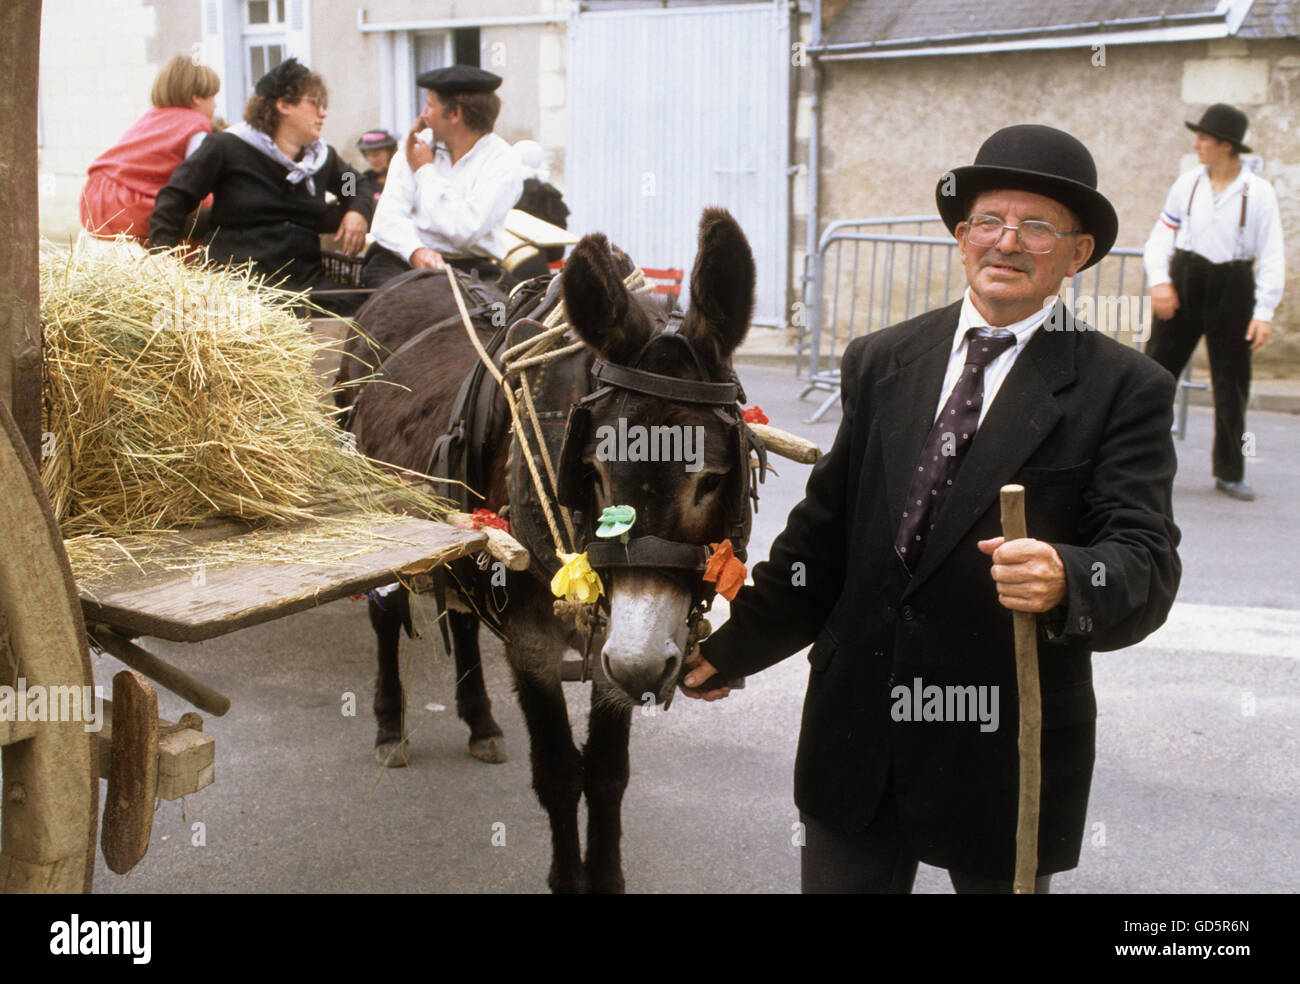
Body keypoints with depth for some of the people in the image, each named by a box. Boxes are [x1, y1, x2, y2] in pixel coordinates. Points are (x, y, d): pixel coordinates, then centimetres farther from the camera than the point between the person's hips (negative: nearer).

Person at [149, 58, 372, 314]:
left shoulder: (323, 157, 20)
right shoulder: (229, 148, 5)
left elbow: (358, 188, 39)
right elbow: (175, 197, 6)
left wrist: (357, 210, 14)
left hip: (304, 280, 5)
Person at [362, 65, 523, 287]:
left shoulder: (504, 162, -3)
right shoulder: (416, 146, 10)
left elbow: (465, 231, -18)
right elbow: (387, 219, -1)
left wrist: (425, 171, -5)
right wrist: (416, 251, -24)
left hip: (471, 266, -2)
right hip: (402, 259, 2)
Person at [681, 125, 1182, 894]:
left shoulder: (1123, 389, -6)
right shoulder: (880, 362, 6)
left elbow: (1146, 562, -15)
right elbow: (826, 529, 10)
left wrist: (1068, 581, -36)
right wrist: (734, 649, 10)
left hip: (1006, 750, -3)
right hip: (857, 733, 3)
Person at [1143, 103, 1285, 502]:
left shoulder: (1258, 192, -5)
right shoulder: (1187, 184, 2)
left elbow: (1272, 256, -6)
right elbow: (1162, 234, 4)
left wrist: (1264, 311, -12)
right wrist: (1159, 281, -12)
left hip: (1232, 288, -1)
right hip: (1185, 280, 1)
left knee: (1232, 383, 6)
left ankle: (1229, 472, 18)